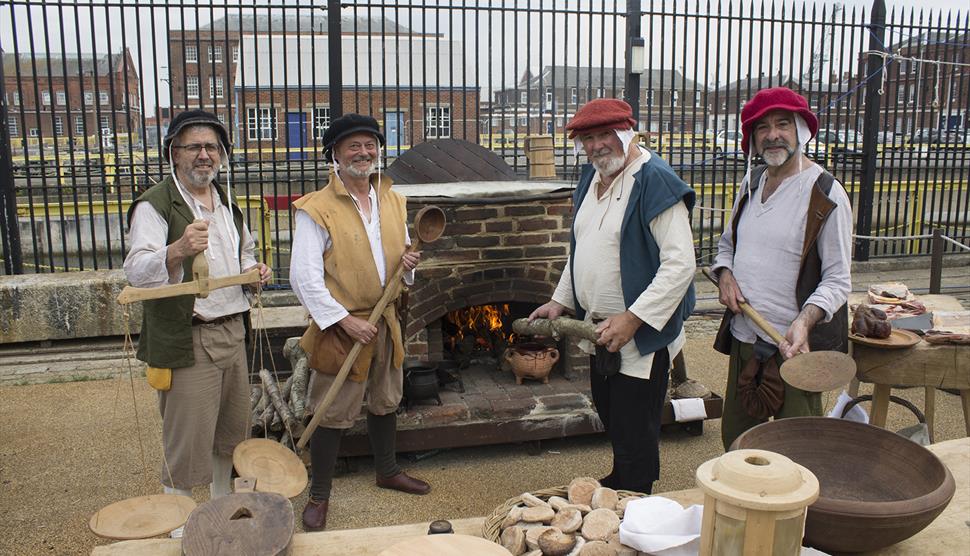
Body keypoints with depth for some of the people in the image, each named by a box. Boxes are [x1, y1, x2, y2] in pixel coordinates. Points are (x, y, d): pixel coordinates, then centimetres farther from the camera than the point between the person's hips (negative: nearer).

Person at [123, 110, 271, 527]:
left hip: (232, 331, 8)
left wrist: (253, 269, 5)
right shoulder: (155, 205, -12)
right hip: (187, 340, -7)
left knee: (230, 429, 19)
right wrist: (178, 250, -43)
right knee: (187, 444, -1)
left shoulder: (226, 201, 12)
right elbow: (137, 272, -24)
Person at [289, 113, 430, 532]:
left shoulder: (393, 201, 6)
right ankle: (319, 496, 19)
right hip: (340, 328, -6)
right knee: (333, 415, 3)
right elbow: (304, 277, -18)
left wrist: (408, 262, -6)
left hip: (385, 322, 6)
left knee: (385, 402, 22)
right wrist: (343, 320, -21)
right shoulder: (317, 210, -15)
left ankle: (387, 471, 43)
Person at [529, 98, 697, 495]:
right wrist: (560, 301, 13)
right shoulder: (592, 179, 9)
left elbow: (680, 264, -25)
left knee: (634, 436, 2)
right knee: (611, 421, 24)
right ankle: (618, 483, 45)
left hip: (641, 337, -8)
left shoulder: (655, 182, -18)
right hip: (600, 330, 8)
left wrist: (632, 319, -28)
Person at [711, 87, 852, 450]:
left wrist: (804, 321, -29)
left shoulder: (825, 194, -12)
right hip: (744, 338, 6)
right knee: (735, 438, 18)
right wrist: (725, 274, 0)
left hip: (795, 344, -6)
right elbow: (728, 242, 22)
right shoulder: (751, 182, 9)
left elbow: (837, 280, -12)